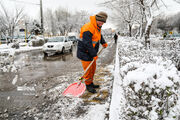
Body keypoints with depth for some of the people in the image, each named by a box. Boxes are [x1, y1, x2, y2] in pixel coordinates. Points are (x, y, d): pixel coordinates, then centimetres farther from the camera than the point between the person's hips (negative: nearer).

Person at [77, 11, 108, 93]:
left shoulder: (97, 27, 6)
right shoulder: (88, 29, -26)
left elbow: (99, 35, 27)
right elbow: (87, 44, -28)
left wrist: (103, 42, 12)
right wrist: (94, 55, -23)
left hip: (91, 52, 10)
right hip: (85, 53, -9)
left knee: (93, 68, 17)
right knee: (88, 70, -1)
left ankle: (91, 83, 33)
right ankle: (88, 86, 17)